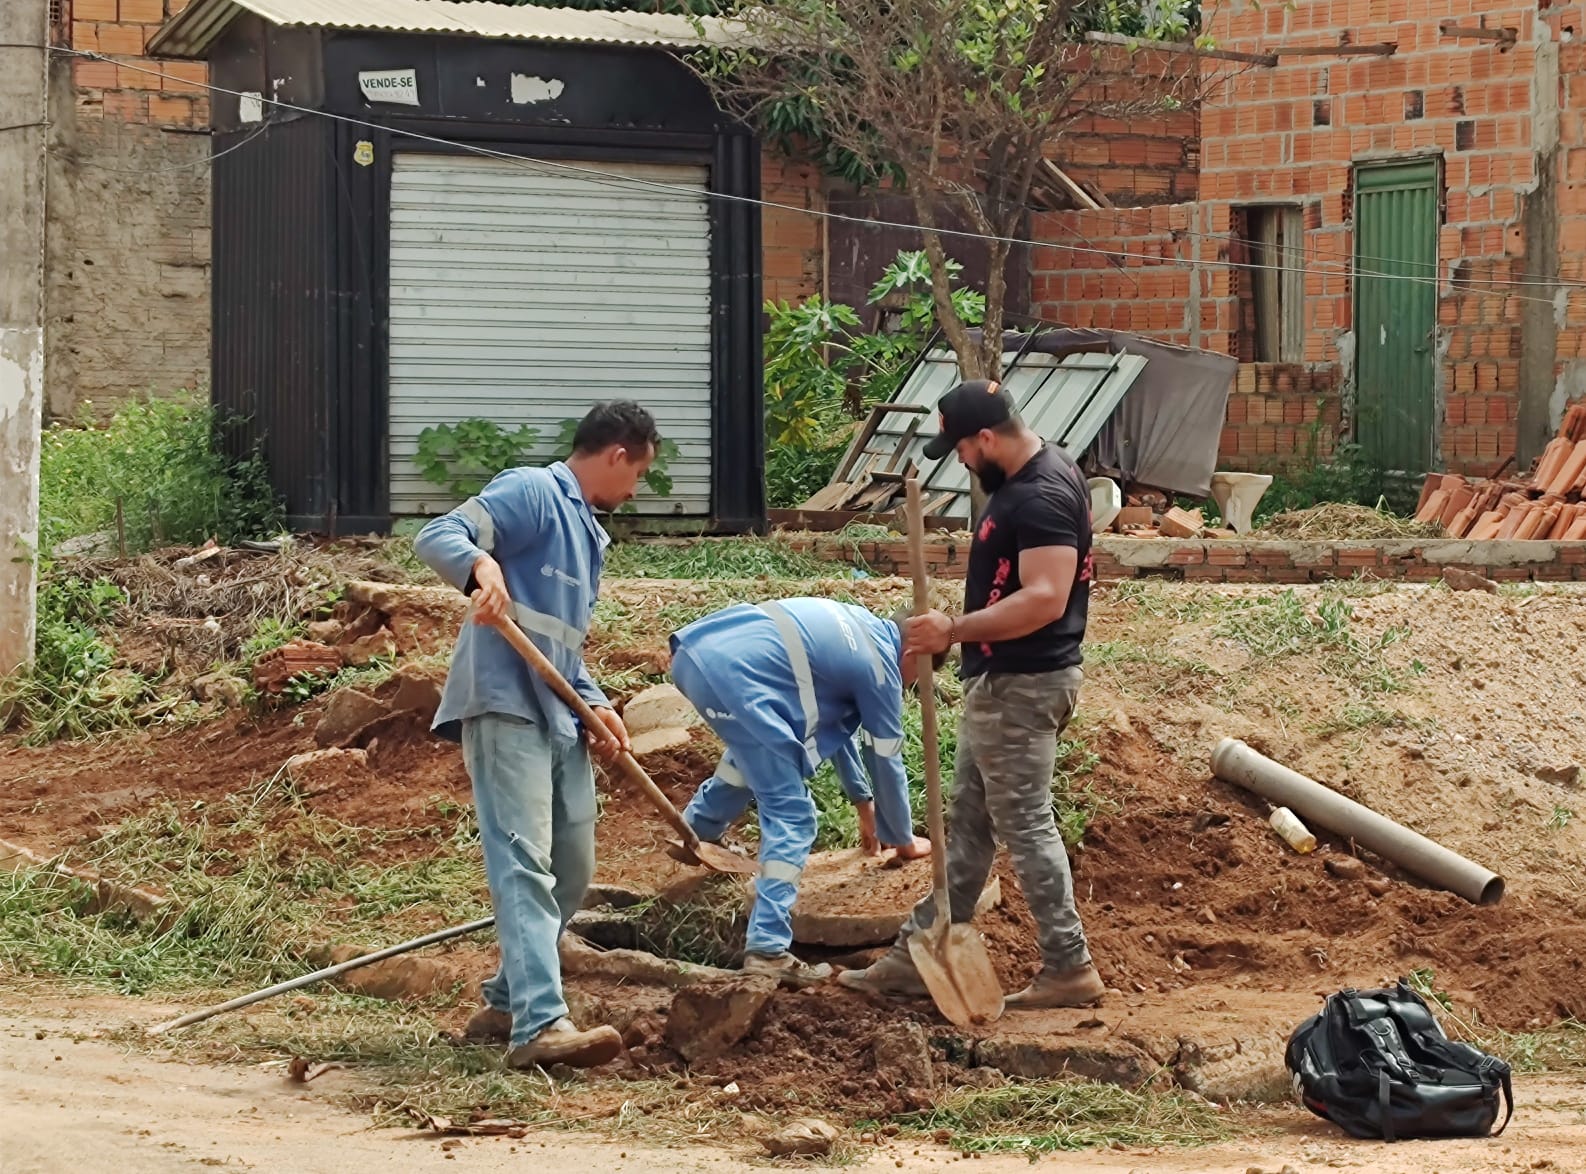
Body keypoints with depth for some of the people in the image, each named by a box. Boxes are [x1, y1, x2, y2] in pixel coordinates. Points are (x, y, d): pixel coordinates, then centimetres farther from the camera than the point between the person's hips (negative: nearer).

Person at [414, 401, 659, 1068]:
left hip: (559, 719, 10)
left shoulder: (588, 533, 26)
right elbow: (436, 537, -16)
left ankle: (507, 1003, 26)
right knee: (525, 866, -18)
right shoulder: (532, 494, -2)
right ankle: (539, 1026, -28)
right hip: (506, 709, -10)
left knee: (570, 873, 12)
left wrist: (594, 704, 11)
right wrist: (482, 566, -38)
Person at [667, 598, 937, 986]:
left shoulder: (857, 627, 29)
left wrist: (861, 801, 48)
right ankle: (768, 949, -12)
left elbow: (836, 719, 40)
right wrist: (903, 840, 30)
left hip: (695, 650, 9)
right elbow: (886, 763, 15)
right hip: (735, 675, -9)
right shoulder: (880, 666, 6)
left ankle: (696, 831, 50)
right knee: (791, 816, -5)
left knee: (755, 749, 38)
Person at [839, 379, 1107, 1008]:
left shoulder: (1041, 496, -22)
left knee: (1024, 824, -4)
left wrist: (955, 631, -29)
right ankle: (918, 955, 21)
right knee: (968, 822, 14)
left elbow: (1045, 599, -30)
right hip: (999, 683, 11)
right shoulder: (1030, 477, 11)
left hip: (1020, 688, -11)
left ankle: (1068, 968, 2)